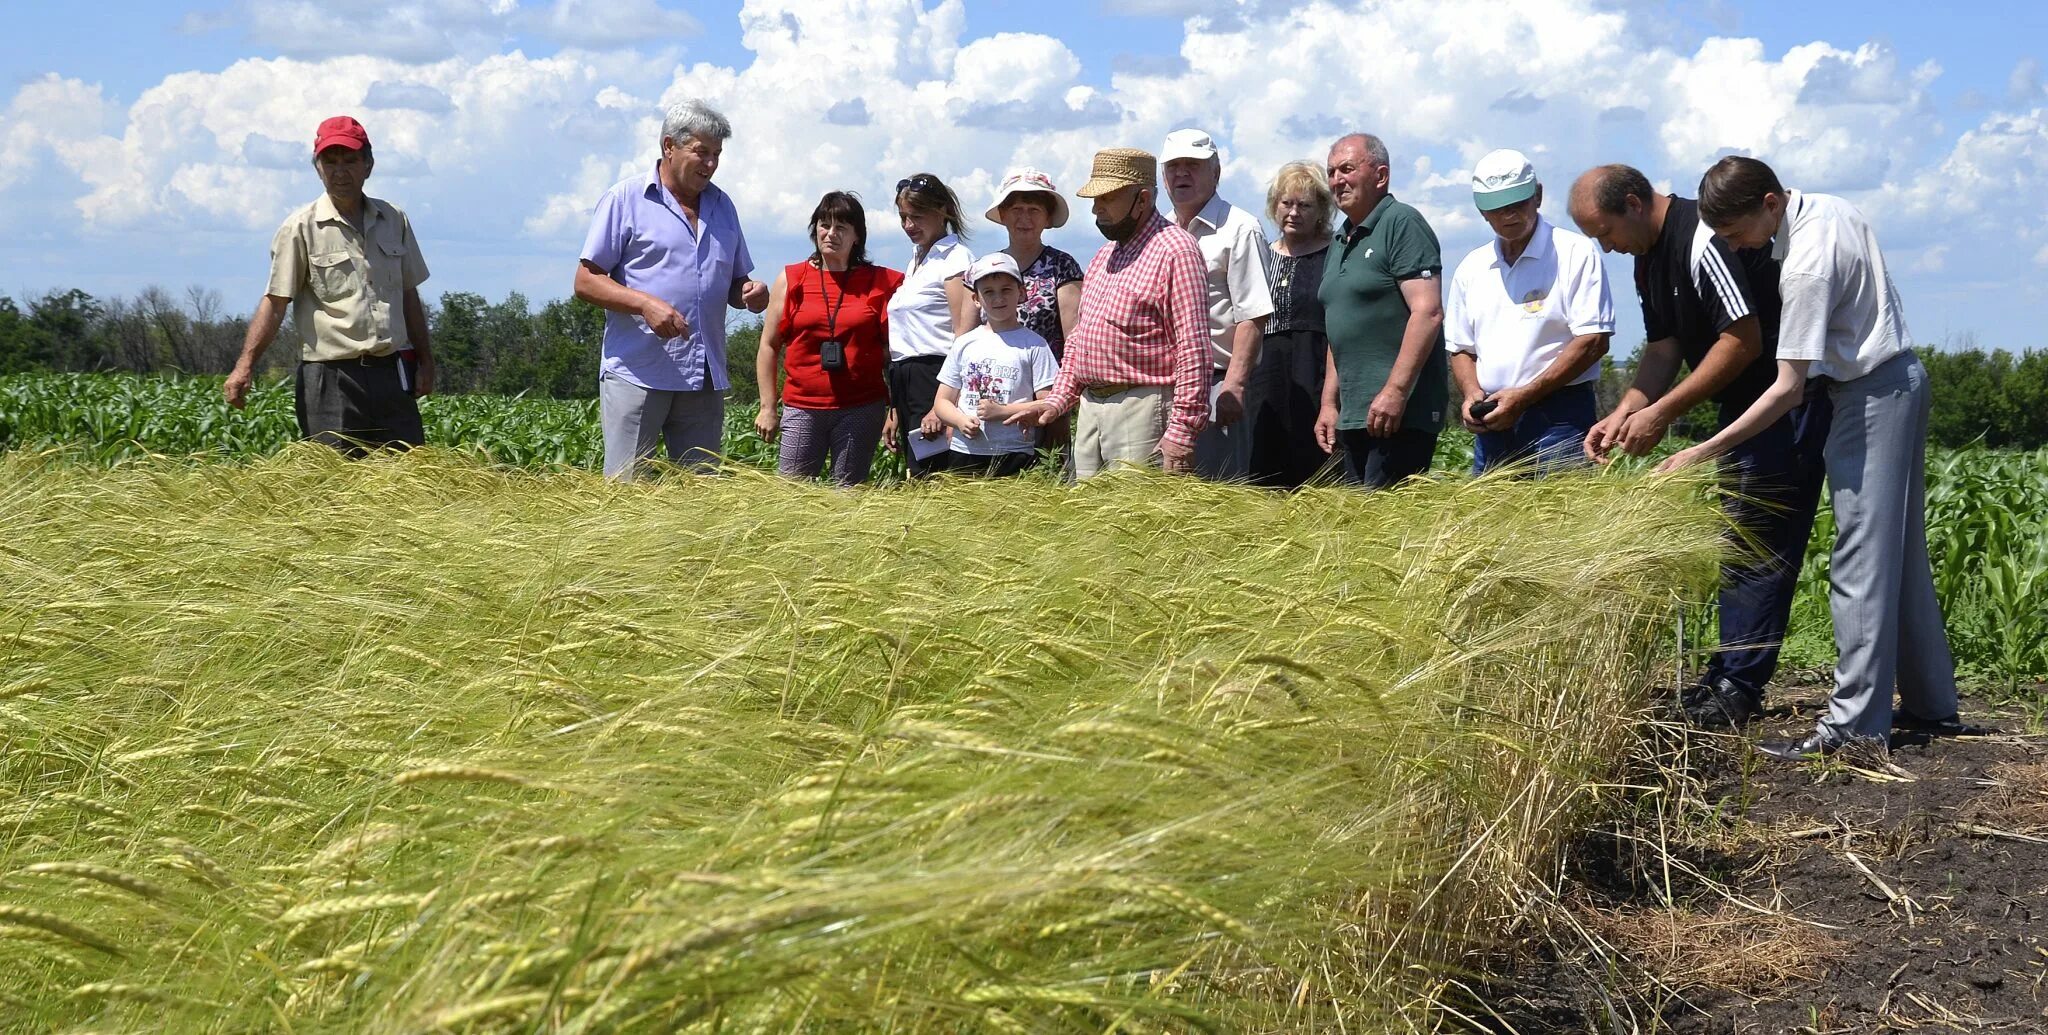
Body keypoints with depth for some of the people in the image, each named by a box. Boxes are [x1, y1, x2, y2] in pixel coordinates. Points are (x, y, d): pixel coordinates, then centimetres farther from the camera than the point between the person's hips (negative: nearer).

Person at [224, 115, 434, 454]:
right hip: (330, 379, -4)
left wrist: (426, 360, 16)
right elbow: (275, 301, -5)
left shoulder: (394, 220, 12)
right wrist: (245, 365, -15)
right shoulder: (300, 228, -1)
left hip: (393, 375, 4)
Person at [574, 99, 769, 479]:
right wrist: (645, 303, -19)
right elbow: (585, 281, -3)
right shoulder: (625, 199, 1)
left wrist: (749, 293, -1)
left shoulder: (722, 205, 17)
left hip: (705, 379, 5)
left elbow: (732, 284, 24)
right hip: (637, 373, -5)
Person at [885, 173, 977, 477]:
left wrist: (943, 404, -22)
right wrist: (894, 412, 19)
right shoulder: (916, 262, 20)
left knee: (926, 477, -12)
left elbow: (965, 334, -15)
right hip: (906, 380, 9)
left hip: (933, 377, -9)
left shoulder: (954, 258, -6)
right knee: (912, 477, 7)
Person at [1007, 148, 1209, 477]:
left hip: (1142, 411, -9)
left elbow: (1193, 348, -17)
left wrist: (1182, 431, -21)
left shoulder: (1174, 250, -10)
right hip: (1089, 409, 9)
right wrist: (1058, 399, 14)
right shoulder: (1104, 255, 20)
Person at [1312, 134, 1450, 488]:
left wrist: (1395, 391, -22)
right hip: (1353, 416, 9)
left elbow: (1428, 312, -17)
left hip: (1399, 411, -9)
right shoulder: (1341, 243, 20)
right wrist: (1329, 402, 18)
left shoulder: (1402, 223, -7)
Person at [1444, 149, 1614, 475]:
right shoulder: (1472, 268, 16)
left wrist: (1525, 395, -14)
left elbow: (1593, 341, -9)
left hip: (1558, 421, -5)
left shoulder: (1576, 253, -2)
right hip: (1493, 424, 5)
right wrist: (1472, 394, -2)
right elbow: (1460, 348, 21)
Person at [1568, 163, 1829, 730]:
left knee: (1756, 547, -8)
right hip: (1742, 405, 11)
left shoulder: (1702, 240, -22)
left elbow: (1744, 340, -26)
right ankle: (1728, 677, 17)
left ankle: (1739, 688, -5)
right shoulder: (1649, 257, 10)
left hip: (1787, 402, -10)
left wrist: (1662, 413, -23)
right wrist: (1625, 412, -3)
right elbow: (1664, 345, 12)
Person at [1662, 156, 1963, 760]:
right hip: (1901, 376, 10)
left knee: (1862, 558, -10)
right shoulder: (1829, 207, 2)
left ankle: (1855, 723, -11)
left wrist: (1704, 452, -26)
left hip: (1871, 396, -10)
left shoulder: (1807, 264, -26)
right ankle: (1931, 704, 23)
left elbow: (1788, 390, -26)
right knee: (1901, 552, 15)